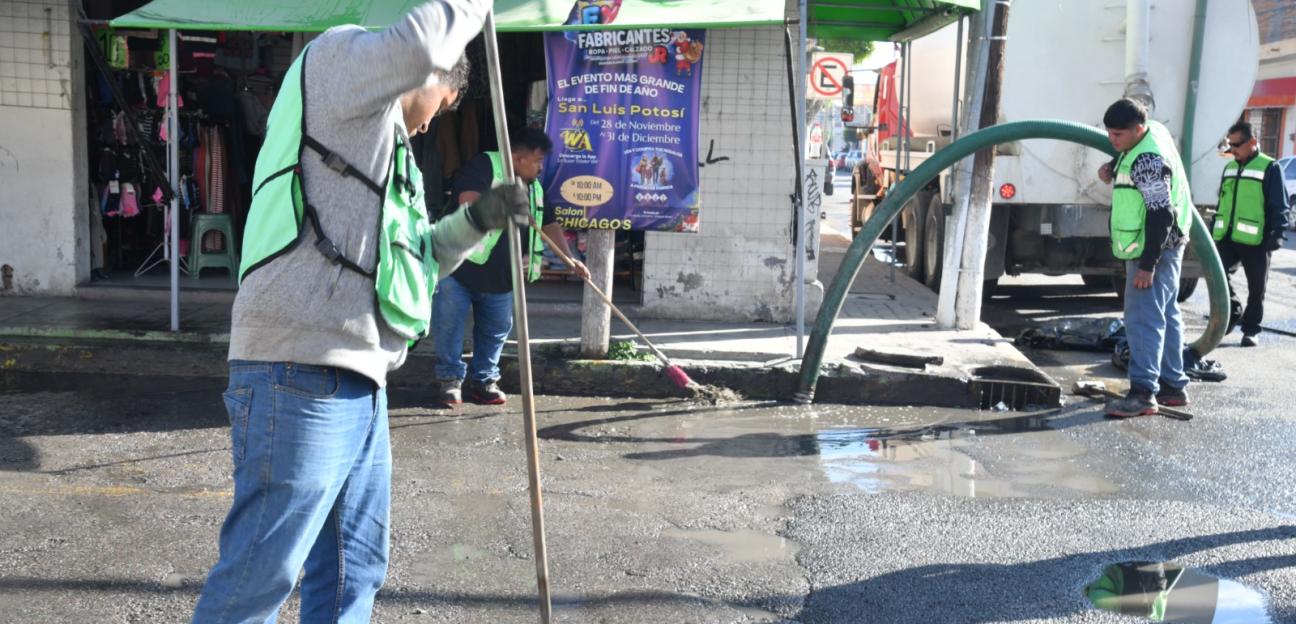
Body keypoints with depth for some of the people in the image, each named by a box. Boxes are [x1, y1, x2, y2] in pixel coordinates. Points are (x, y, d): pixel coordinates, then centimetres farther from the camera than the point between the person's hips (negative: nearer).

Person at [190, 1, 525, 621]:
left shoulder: (382, 142, 27)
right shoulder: (336, 58, 1)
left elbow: (409, 263, 32)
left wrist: (476, 220, 22)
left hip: (359, 385, 10)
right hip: (300, 381, -10)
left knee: (354, 571, 15)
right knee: (261, 574, -3)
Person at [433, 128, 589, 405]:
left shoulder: (534, 187, 11)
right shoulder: (484, 165, -12)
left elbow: (550, 225, 16)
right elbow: (469, 202, -27)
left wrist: (571, 259, 11)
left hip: (500, 277, 7)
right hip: (459, 266, -6)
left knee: (496, 330, 11)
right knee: (449, 325, 0)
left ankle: (484, 380, 24)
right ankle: (451, 378, 15)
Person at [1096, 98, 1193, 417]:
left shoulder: (1148, 161, -25)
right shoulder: (1154, 129, 5)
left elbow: (1161, 214, -27)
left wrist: (1147, 265, -27)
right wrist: (1113, 167, 8)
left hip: (1154, 249, -11)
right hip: (1166, 246, 11)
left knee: (1143, 319, -13)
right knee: (1166, 315, 16)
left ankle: (1143, 393, -14)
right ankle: (1173, 386, 25)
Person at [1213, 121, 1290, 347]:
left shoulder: (1269, 168, -5)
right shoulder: (1230, 167, 15)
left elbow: (1279, 206, -8)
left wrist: (1276, 235, -16)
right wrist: (1214, 232, 17)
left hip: (1255, 241, -5)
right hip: (1227, 237, 5)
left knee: (1256, 289, 5)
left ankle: (1250, 329, 17)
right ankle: (1233, 312, 16)